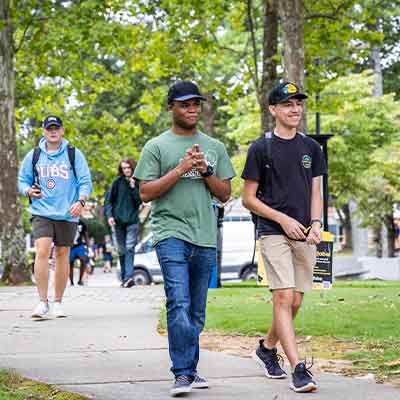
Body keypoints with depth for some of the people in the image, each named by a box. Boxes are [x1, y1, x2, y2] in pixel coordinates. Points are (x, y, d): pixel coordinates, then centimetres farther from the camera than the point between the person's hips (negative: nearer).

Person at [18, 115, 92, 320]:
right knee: (42, 251, -17)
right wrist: (28, 190, -8)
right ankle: (42, 302, -13)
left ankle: (58, 302, 18)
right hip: (41, 213, 0)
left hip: (67, 214, 0)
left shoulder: (74, 154, 4)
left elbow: (85, 181, 2)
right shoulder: (33, 156, 7)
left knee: (62, 255, 7)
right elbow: (22, 180, 15)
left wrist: (81, 201, -15)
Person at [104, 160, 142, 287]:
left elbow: (139, 201, -2)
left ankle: (129, 276, -24)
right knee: (122, 250, 7)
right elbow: (108, 200, 3)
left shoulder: (137, 183, 5)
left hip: (132, 220, -1)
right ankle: (124, 278, 15)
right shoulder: (117, 182, 4)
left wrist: (133, 187, -10)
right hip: (118, 221, 1)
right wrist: (109, 215, -8)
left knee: (130, 248, -14)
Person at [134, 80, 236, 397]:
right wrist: (180, 169, -11)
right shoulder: (157, 146, 4)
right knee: (179, 305, -16)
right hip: (171, 233, -4)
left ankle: (190, 370, 17)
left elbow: (225, 194, 14)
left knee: (197, 311, 9)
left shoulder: (214, 148, 15)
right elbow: (145, 193, -3)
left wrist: (205, 171, -4)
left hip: (205, 237, 5)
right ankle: (182, 374, -15)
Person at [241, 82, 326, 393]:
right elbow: (248, 198, -1)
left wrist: (316, 223, -5)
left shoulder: (311, 148, 13)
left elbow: (315, 192, 14)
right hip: (273, 232, -5)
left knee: (295, 302, 8)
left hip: (304, 236, 5)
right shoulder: (261, 148, -1)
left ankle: (267, 348, 32)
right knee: (284, 297, -15)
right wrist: (283, 219, -11)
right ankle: (298, 369, -19)